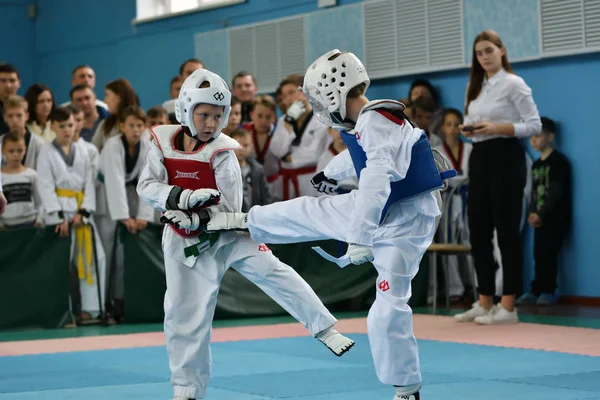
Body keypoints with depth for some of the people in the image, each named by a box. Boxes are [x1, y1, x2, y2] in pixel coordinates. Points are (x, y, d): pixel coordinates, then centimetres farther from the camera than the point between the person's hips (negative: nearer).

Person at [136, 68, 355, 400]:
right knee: (183, 315, 3)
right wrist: (180, 197, -26)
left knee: (273, 273, -18)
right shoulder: (163, 142, -7)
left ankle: (325, 330, -10)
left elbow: (229, 210, -14)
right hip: (184, 242, 2)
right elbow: (147, 186, -9)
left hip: (227, 234, -2)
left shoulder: (221, 153, -14)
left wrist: (194, 219, -28)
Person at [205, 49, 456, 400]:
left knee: (388, 309, -3)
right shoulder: (369, 120, 3)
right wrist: (332, 173, 44)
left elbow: (375, 187, -40)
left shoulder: (376, 125, -29)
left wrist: (360, 239, -42)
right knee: (308, 213, 14)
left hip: (405, 219, -9)